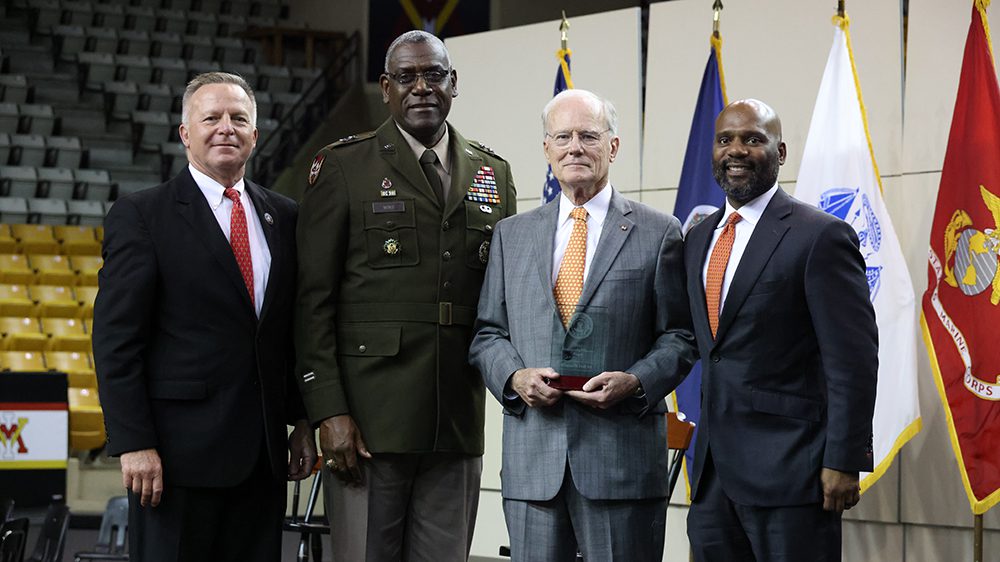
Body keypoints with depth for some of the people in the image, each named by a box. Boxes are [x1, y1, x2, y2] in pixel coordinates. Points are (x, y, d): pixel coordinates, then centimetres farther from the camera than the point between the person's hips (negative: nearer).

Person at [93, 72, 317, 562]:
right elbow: (115, 338, -8)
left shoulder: (282, 217, 13)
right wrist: (134, 444, -14)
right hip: (180, 449, -5)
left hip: (264, 449, 5)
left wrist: (302, 420, 10)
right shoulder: (139, 216, -3)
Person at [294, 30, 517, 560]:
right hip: (367, 420, -4)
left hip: (458, 422, 4)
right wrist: (328, 412, -11)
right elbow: (314, 301, -3)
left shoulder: (493, 174, 14)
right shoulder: (342, 167, 1)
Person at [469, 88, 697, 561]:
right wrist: (514, 376, -5)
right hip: (532, 457, 3)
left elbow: (679, 337, 4)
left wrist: (635, 382, -13)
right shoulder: (512, 235, 15)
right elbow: (487, 332, 15)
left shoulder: (658, 234, 5)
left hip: (622, 454, -3)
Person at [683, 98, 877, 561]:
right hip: (713, 474, 7)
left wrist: (843, 462, -15)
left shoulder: (820, 236, -8)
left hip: (788, 471, -7)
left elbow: (852, 360, -11)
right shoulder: (699, 239, 15)